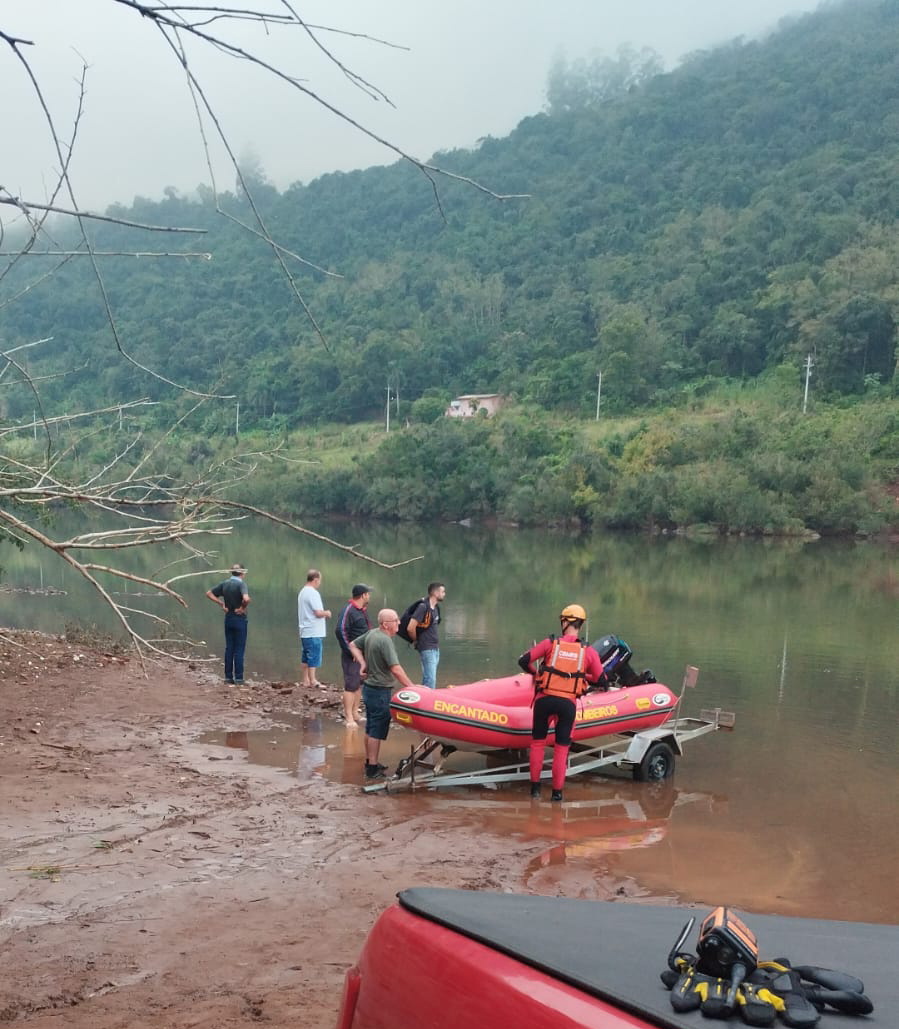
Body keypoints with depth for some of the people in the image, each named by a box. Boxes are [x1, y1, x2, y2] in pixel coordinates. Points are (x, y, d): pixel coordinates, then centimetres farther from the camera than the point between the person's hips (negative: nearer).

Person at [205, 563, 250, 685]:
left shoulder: (225, 584, 5)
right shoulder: (241, 584, -15)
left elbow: (209, 593, 10)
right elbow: (246, 599, -33)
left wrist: (221, 604, 6)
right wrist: (243, 607, -14)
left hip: (228, 619, 6)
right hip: (239, 619, -6)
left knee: (229, 648, 11)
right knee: (239, 649, -1)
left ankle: (228, 677, 12)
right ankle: (239, 678, 0)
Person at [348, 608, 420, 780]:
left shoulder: (371, 633, 3)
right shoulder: (385, 640, -24)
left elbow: (353, 645, 16)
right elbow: (396, 669, -27)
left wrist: (362, 663, 8)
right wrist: (411, 687, -20)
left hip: (369, 687, 9)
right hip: (380, 691, -9)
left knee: (371, 728, 19)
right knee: (377, 731, -2)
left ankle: (370, 762, 30)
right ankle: (373, 769, 3)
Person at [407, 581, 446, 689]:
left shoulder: (436, 607, 12)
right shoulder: (423, 607, -16)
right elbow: (411, 628, -21)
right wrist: (416, 641, -5)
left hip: (435, 648, 9)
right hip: (427, 649, -9)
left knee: (427, 679, 15)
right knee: (430, 680, -11)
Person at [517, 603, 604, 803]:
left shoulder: (550, 643, -4)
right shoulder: (589, 652, 0)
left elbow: (523, 661, -4)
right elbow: (600, 681, 6)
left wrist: (535, 672, 17)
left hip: (545, 699, 0)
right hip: (568, 704, 0)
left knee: (538, 742, 17)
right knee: (562, 748, 12)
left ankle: (535, 787, 20)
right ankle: (557, 792, 13)